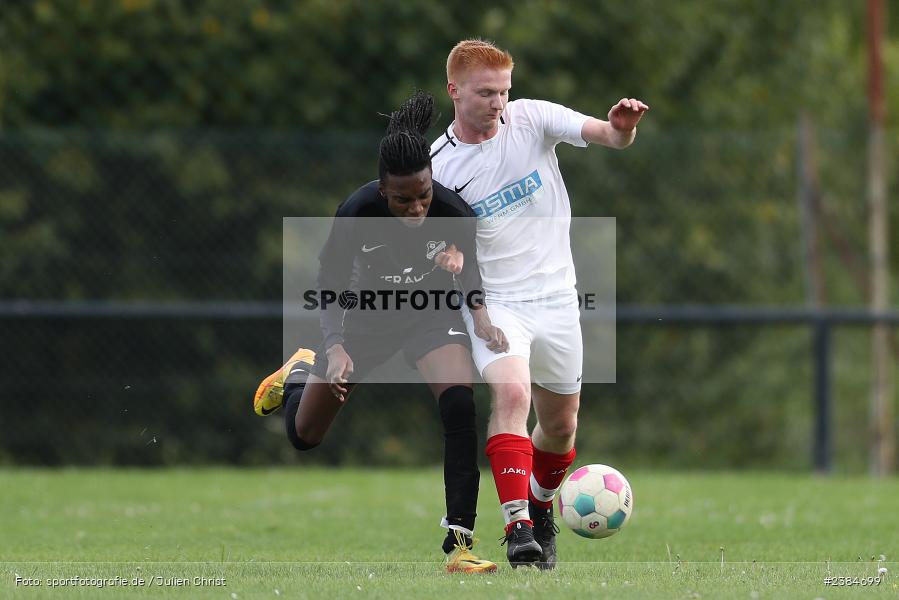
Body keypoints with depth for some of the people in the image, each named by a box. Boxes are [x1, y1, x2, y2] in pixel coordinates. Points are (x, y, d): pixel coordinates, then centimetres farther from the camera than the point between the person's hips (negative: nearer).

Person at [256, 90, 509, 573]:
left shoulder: (453, 211, -29)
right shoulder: (356, 213, -33)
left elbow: (469, 266, -5)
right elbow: (331, 287, -20)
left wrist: (480, 315, -20)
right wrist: (335, 348, -33)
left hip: (431, 309, 0)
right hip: (367, 311, 0)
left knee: (460, 405, -28)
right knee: (304, 436, 12)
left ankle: (459, 542, -23)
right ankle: (300, 373, 50)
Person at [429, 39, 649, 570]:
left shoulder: (531, 118, -5)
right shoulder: (438, 167, -7)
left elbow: (609, 136, -14)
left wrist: (622, 127, -37)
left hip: (556, 298, 3)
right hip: (494, 302, -3)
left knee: (560, 424, 11)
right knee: (511, 392, -28)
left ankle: (541, 507, 40)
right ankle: (517, 525, -31)